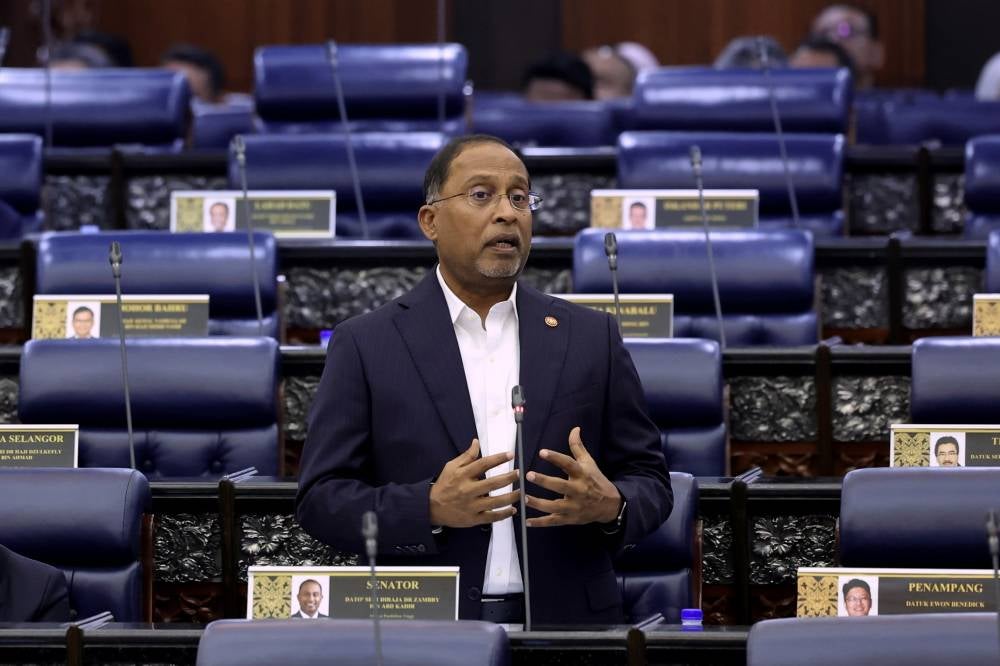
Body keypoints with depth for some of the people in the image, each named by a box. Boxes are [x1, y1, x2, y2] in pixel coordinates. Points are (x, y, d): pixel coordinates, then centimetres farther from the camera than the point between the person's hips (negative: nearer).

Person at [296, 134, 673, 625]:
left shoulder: (591, 337, 6)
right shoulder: (366, 344, -1)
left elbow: (649, 481, 7)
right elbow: (322, 498, -5)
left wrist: (611, 506, -16)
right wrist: (430, 508, -21)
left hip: (564, 623, 2)